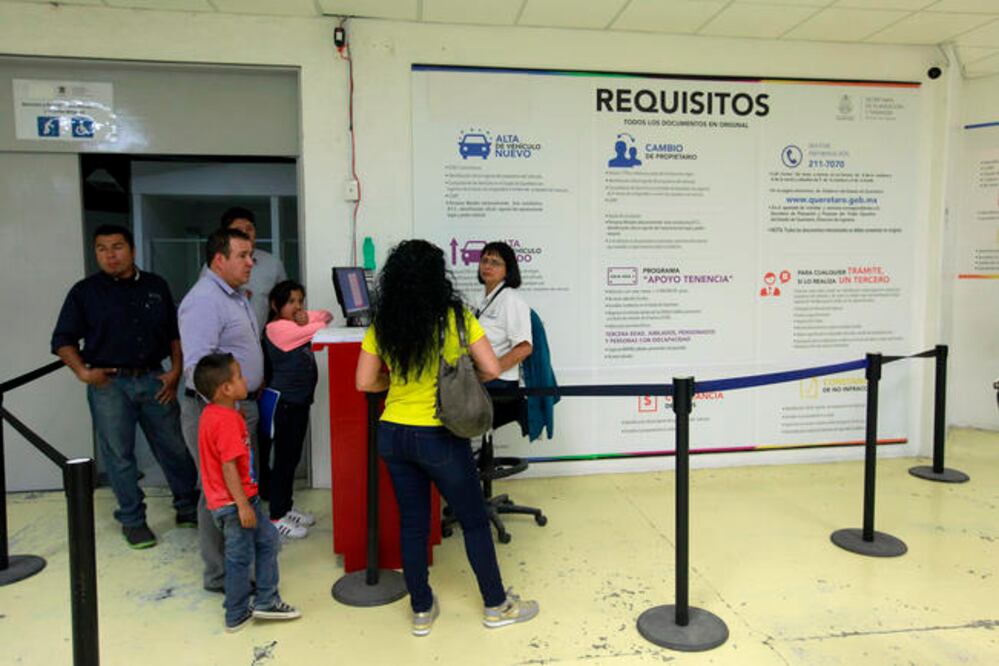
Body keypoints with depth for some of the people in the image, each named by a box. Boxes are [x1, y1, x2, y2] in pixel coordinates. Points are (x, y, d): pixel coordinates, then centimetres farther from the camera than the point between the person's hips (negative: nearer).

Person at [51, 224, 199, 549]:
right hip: (109, 384, -2)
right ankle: (132, 520, 20)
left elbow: (175, 333, 13)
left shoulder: (156, 286, 8)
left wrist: (175, 371, 2)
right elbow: (63, 340, 4)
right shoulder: (84, 291, 1)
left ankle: (188, 506, 25)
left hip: (153, 379, 2)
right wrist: (83, 371, -10)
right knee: (119, 454, 6)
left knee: (174, 447, 8)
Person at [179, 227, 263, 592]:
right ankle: (220, 575, 12)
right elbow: (198, 365, -26)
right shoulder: (203, 300, -18)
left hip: (242, 405, 10)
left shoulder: (236, 295, 15)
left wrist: (255, 383, 19)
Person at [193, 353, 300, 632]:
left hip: (231, 500, 10)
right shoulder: (227, 420, -24)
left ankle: (266, 601, 23)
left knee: (268, 540, 16)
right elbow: (229, 466, -26)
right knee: (240, 557, 4)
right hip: (234, 502, -10)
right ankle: (237, 616, 19)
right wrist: (243, 505, -22)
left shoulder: (211, 414, 8)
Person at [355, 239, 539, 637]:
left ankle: (422, 611, 29)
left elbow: (365, 383, 0)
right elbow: (491, 370, -12)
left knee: (412, 523, 16)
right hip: (440, 438, -4)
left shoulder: (381, 325, -1)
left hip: (393, 436, 4)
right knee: (474, 521, 13)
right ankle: (497, 606, 27)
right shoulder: (456, 317, -11)